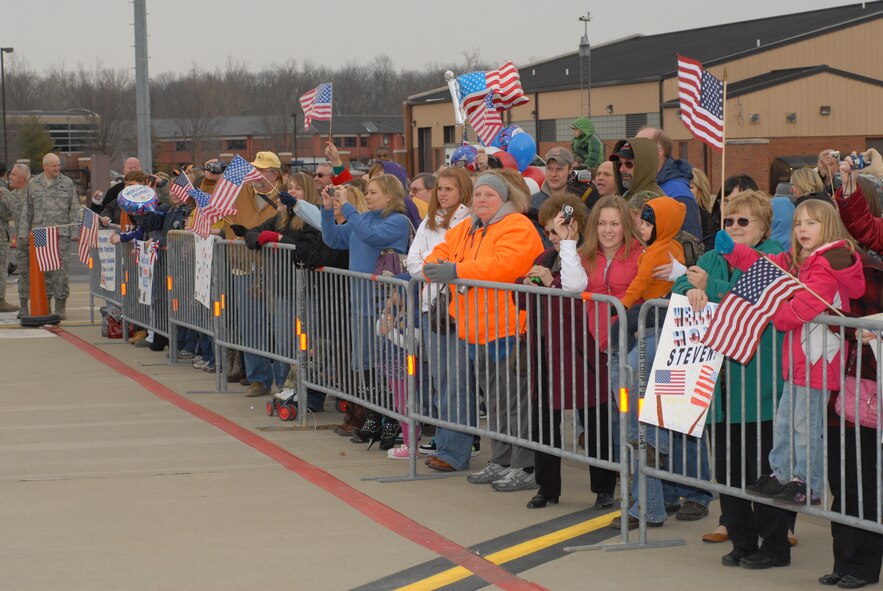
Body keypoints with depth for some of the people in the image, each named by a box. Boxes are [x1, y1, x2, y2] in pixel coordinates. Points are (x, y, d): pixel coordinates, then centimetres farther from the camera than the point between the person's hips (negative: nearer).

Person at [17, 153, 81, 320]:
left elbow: (75, 209, 6)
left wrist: (76, 230, -3)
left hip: (61, 232, -2)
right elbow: (26, 210, 12)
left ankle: (61, 306, -2)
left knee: (61, 268, -6)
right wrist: (24, 233, 5)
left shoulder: (67, 183, 6)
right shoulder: (33, 184, 11)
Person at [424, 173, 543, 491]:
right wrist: (434, 265, -5)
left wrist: (456, 271, -27)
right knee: (495, 401, 16)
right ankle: (500, 462, 25)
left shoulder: (517, 227, -10)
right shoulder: (465, 230, 18)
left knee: (515, 401, -8)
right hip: (477, 331, 9)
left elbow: (504, 264, -25)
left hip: (508, 330, -9)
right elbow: (443, 251, 21)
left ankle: (525, 468, -4)